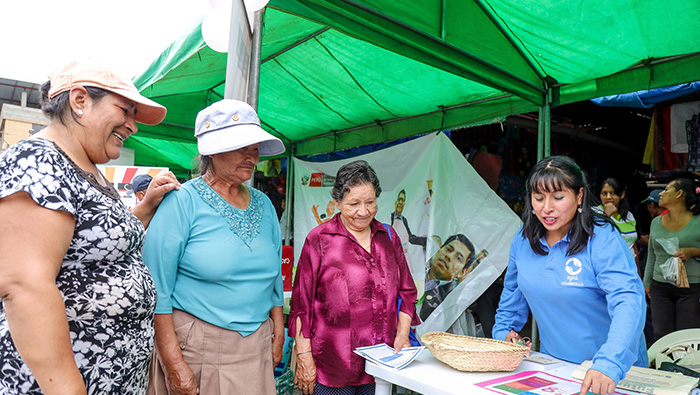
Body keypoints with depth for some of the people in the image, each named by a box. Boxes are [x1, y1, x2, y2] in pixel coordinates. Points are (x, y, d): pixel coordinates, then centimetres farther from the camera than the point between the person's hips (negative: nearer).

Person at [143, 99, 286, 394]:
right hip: (194, 345, -4)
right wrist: (173, 363, -14)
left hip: (256, 346, 5)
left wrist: (278, 335, 9)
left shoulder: (264, 205, 5)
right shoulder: (182, 201, -12)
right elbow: (157, 290, -14)